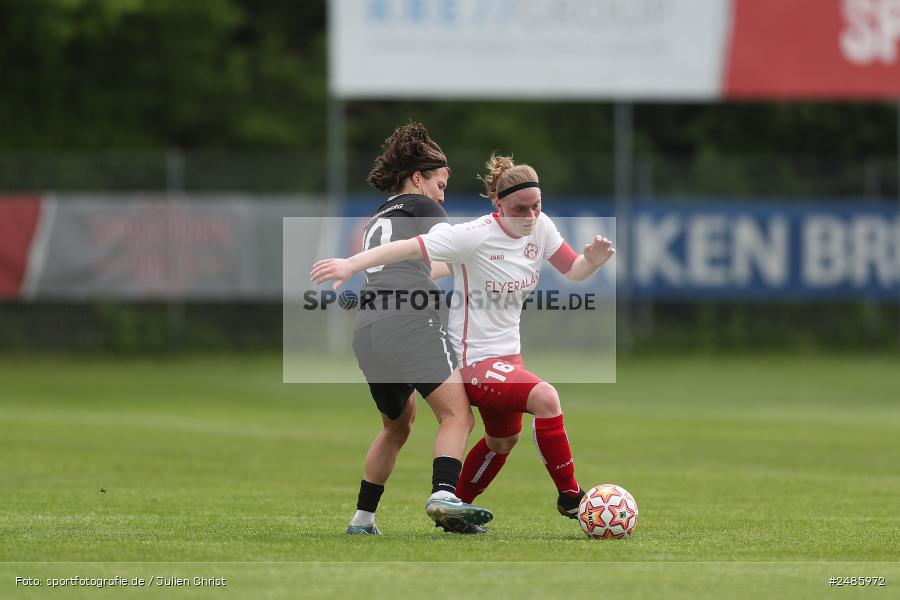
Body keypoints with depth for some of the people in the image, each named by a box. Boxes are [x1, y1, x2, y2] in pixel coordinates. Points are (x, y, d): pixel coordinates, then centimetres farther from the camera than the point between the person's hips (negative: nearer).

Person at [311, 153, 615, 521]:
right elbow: (411, 247, -28)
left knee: (504, 439, 24)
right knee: (545, 397, -28)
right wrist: (351, 264, -38)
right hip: (474, 357, -9)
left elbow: (573, 270, 9)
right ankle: (570, 497, -15)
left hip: (508, 353, 9)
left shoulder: (540, 227, -2)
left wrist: (592, 260, -15)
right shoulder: (476, 236, -23)